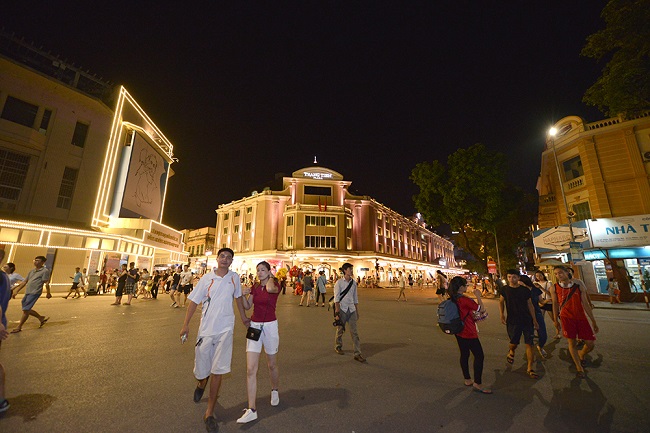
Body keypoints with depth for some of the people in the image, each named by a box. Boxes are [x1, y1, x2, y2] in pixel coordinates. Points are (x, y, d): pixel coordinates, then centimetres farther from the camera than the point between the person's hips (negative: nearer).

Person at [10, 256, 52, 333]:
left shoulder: (45, 271, -8)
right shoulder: (32, 271, 16)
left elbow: (46, 283, -11)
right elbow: (24, 282, 20)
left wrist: (48, 293, -11)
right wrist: (16, 291, 16)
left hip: (35, 293, -8)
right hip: (27, 293, 9)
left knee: (26, 310, -5)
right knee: (27, 309, 12)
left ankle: (19, 327, 6)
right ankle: (41, 318, 27)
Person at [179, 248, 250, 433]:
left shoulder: (234, 277, 0)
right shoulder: (207, 278, -3)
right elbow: (194, 301, 1)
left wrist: (243, 317, 20)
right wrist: (186, 324, -6)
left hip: (225, 329, 0)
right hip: (206, 329, 0)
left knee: (218, 370, 2)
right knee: (202, 368, 11)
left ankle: (210, 413, 20)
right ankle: (201, 384, 50)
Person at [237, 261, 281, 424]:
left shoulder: (275, 285, -8)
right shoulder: (255, 287, 6)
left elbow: (270, 288, -33)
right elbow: (247, 306, 3)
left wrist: (270, 278, -14)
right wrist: (243, 294, -15)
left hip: (270, 326, -3)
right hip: (254, 326, 4)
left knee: (272, 365, 16)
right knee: (251, 369, -2)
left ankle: (275, 390, 44)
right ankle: (251, 410, 7)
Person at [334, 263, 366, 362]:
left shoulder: (353, 282, 6)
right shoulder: (339, 282, -8)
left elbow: (355, 298, 13)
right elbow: (336, 298, -10)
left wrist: (357, 312, 13)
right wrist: (337, 312, -14)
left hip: (352, 309, 3)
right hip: (342, 309, -3)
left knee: (354, 331, 1)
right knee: (340, 330, 13)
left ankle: (357, 354, 5)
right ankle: (338, 347, 36)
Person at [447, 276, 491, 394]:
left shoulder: (452, 299, 0)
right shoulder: (465, 300, -24)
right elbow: (482, 309, -15)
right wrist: (478, 296, -7)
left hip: (459, 332, 8)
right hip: (469, 333, -8)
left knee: (464, 354, 18)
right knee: (479, 356, 3)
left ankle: (467, 380, 30)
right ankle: (477, 384, 9)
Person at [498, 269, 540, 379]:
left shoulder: (525, 290, -2)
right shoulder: (505, 289, -3)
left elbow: (530, 305, 6)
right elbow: (501, 302, 9)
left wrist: (534, 320, 4)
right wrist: (502, 314, -1)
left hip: (527, 321, 1)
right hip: (512, 322, 0)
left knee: (529, 344, -1)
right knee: (514, 343, 4)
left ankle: (529, 368, 11)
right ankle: (511, 352, 39)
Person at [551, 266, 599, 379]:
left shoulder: (578, 285, -3)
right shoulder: (554, 288, -4)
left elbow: (585, 303, 2)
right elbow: (555, 304, 6)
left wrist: (593, 321, 3)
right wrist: (555, 320, 11)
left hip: (581, 317, 1)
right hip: (566, 318, -1)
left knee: (591, 343, 2)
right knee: (571, 342, 3)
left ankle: (581, 355, 36)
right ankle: (579, 367, 22)